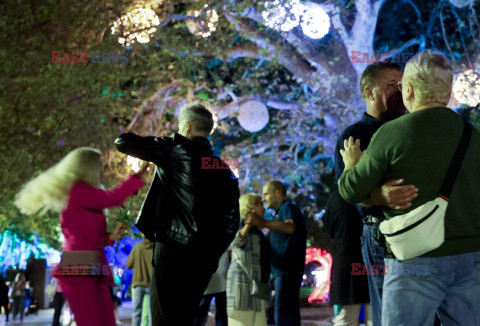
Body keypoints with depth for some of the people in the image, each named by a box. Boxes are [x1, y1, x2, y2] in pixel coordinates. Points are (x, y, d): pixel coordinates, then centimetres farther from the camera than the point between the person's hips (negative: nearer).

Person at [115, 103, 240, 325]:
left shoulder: (176, 151, -5)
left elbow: (123, 142, 0)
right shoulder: (224, 169, 12)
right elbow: (231, 221, 14)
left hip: (174, 250, -6)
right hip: (205, 258, 7)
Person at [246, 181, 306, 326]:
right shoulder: (280, 212, 28)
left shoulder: (288, 207, -4)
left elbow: (290, 227, -26)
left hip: (287, 271, -11)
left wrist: (263, 223, -37)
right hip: (282, 272, 11)